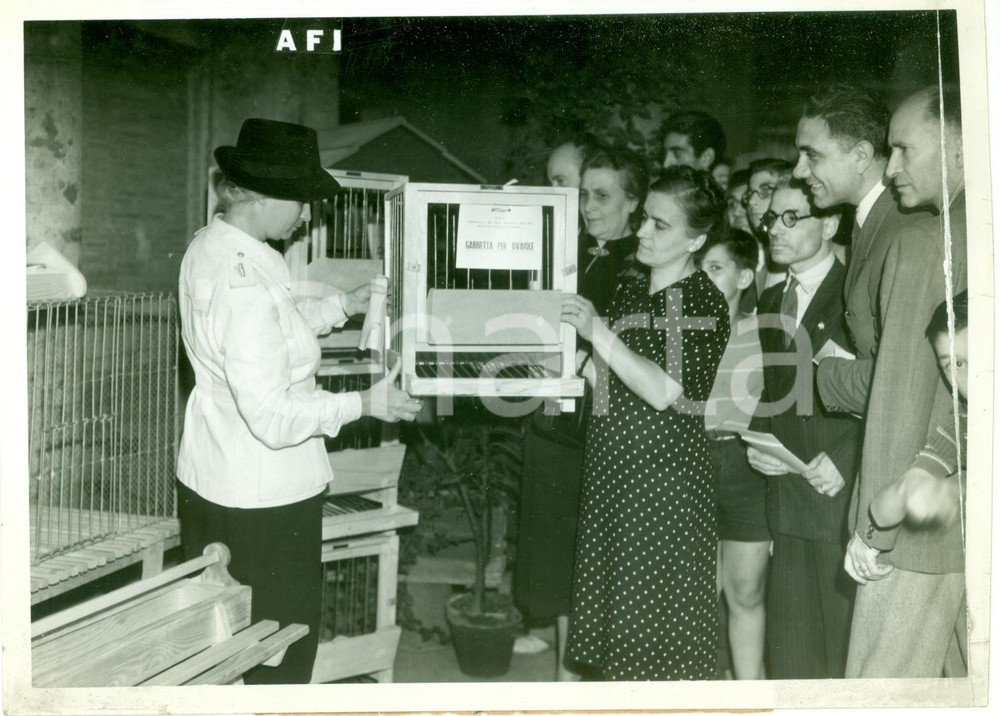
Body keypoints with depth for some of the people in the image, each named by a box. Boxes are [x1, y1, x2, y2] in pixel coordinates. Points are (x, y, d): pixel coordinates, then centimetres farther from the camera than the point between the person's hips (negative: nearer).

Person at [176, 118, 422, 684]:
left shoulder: (209, 246, 2)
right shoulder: (247, 285, -28)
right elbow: (274, 416, -27)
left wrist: (341, 306, 16)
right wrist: (364, 404, -18)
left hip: (206, 482, 10)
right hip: (265, 496, -10)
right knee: (283, 649, 9)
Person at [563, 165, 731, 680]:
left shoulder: (704, 301, -9)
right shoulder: (630, 289, 12)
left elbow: (665, 392, -18)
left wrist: (600, 333, -20)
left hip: (664, 473, -7)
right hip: (611, 465, 7)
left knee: (656, 602, 1)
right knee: (612, 599, 12)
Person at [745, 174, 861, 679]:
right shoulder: (771, 302, 16)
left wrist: (847, 462, -18)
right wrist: (757, 443, 4)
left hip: (845, 503, -6)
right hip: (788, 508, 7)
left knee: (846, 657, 3)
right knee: (788, 652, 13)